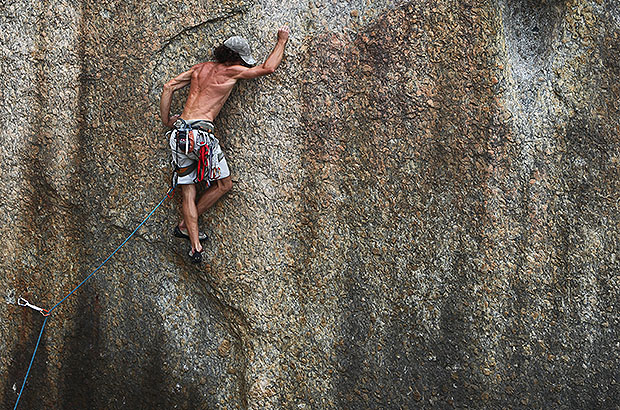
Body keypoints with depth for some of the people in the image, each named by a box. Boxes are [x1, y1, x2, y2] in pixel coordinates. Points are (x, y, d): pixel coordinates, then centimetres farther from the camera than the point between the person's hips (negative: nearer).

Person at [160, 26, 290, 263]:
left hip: (179, 134, 7)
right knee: (224, 184, 10)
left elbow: (169, 87, 19)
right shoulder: (231, 71, 3)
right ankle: (185, 225, 10)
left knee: (188, 192, 6)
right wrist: (282, 41, 24)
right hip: (201, 132, -7)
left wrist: (166, 120, 24)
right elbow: (268, 68, 11)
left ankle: (195, 247, 1)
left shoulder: (200, 68, 20)